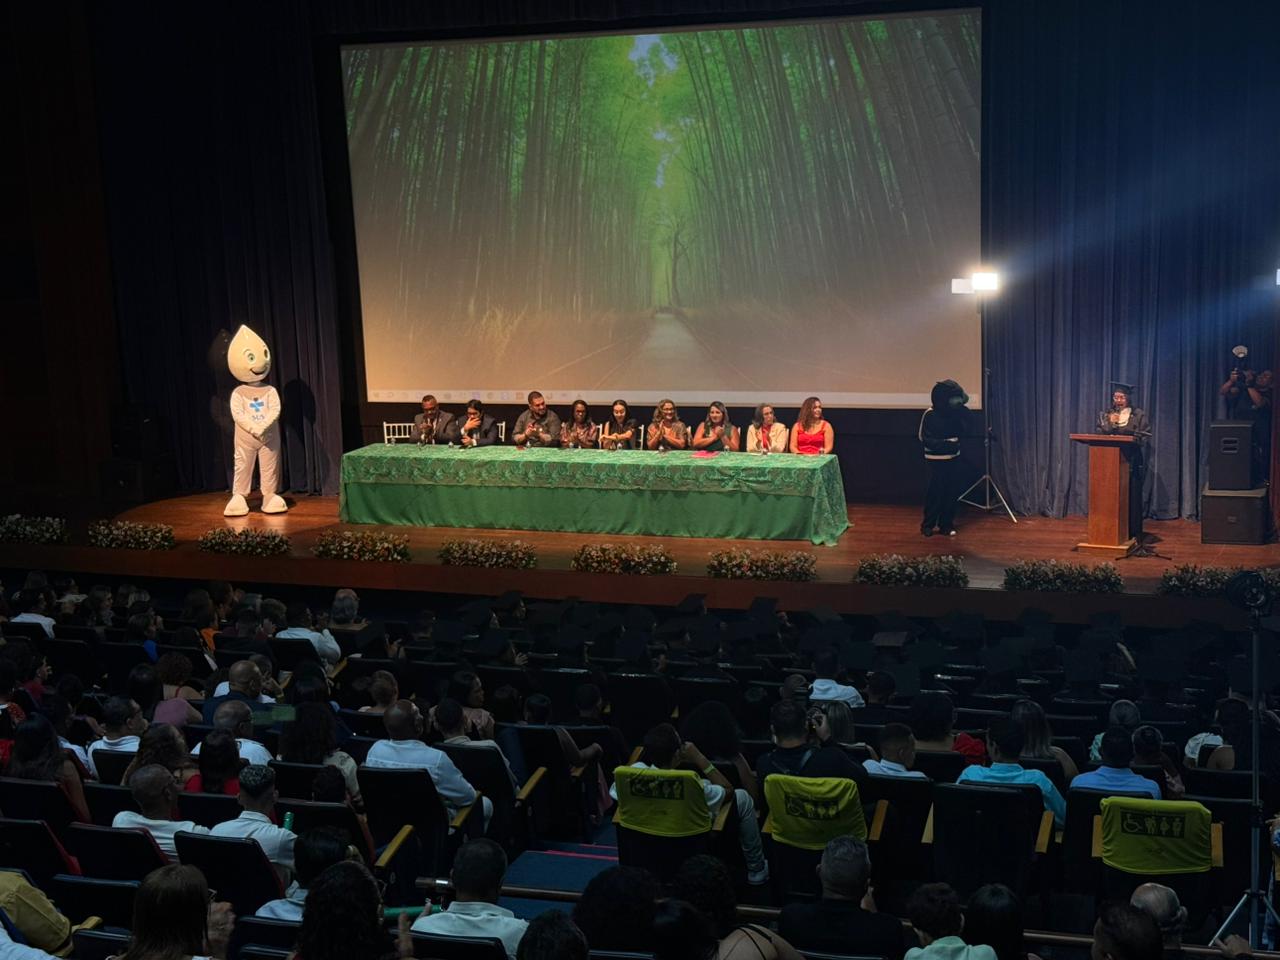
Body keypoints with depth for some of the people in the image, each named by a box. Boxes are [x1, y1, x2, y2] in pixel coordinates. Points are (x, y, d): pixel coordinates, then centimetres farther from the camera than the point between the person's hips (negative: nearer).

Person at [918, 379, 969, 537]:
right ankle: (928, 525, 11)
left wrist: (961, 416, -10)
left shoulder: (953, 412, 3)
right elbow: (923, 438, -14)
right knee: (936, 492, -3)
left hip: (953, 458, 6)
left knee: (952, 492, 6)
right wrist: (945, 443, -22)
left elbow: (961, 432, 7)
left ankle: (946, 524, 16)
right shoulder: (930, 415, -13)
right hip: (936, 460, -6)